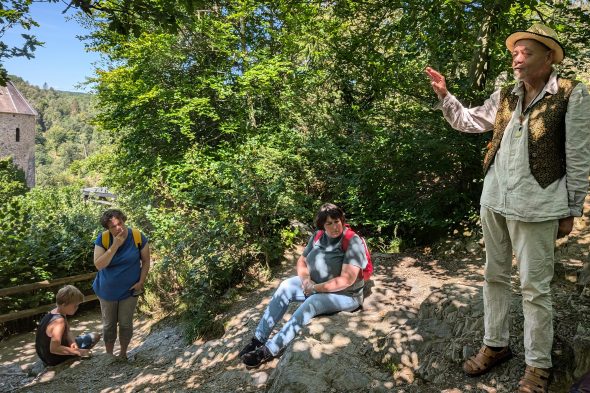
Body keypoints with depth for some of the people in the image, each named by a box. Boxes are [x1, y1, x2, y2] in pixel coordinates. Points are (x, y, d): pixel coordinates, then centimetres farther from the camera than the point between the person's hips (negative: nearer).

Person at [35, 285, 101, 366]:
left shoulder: (53, 313, -1)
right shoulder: (59, 321, -32)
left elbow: (67, 332, 5)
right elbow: (54, 348, -40)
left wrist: (72, 342, -15)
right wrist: (77, 351, -33)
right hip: (54, 359, -9)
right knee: (94, 337, -8)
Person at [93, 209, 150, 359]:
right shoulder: (103, 239, -17)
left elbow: (146, 261, -6)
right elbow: (98, 265, -23)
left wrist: (141, 282, -12)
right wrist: (115, 245, -31)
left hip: (129, 290, 0)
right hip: (107, 290, 1)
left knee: (125, 323, 11)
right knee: (109, 324, 15)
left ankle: (123, 353, 34)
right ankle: (109, 355, 35)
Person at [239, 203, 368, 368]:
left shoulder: (353, 242, -21)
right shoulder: (318, 237, -1)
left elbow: (347, 280, -27)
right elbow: (302, 261, 7)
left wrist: (315, 288, -22)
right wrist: (305, 279, -15)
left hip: (345, 295, -7)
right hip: (315, 285, 7)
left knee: (312, 302, -33)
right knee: (286, 286, -14)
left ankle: (269, 350, -29)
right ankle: (259, 339, -12)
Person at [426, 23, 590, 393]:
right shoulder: (505, 96, 10)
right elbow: (468, 120, 19)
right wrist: (444, 95, 6)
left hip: (535, 206, -5)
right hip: (493, 200, 6)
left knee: (534, 288, 3)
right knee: (494, 276, 14)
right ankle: (495, 345, 31)